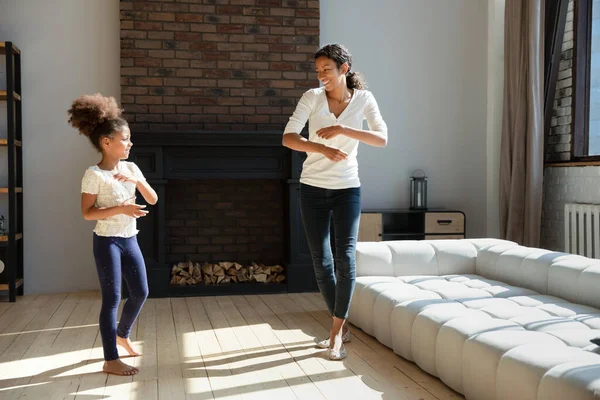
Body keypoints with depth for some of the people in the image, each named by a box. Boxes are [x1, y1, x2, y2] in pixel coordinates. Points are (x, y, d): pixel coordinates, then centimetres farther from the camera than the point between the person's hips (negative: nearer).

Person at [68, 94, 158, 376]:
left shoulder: (131, 169, 6)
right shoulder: (94, 174, -13)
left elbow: (153, 199, 4)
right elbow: (87, 213, -16)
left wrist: (137, 181, -13)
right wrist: (120, 208, -26)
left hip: (129, 240, 7)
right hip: (107, 242, -7)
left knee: (140, 292, 11)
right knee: (112, 299, -2)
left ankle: (121, 334, 38)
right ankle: (110, 360, 7)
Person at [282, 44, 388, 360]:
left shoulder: (363, 98, -2)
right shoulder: (312, 97, -4)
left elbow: (382, 139, -13)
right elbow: (288, 138, -13)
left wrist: (343, 129, -23)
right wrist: (323, 149, -27)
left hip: (347, 189, -1)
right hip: (313, 189, 1)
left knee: (345, 258, -9)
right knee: (321, 261, 5)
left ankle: (336, 332, 3)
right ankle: (342, 328, 22)